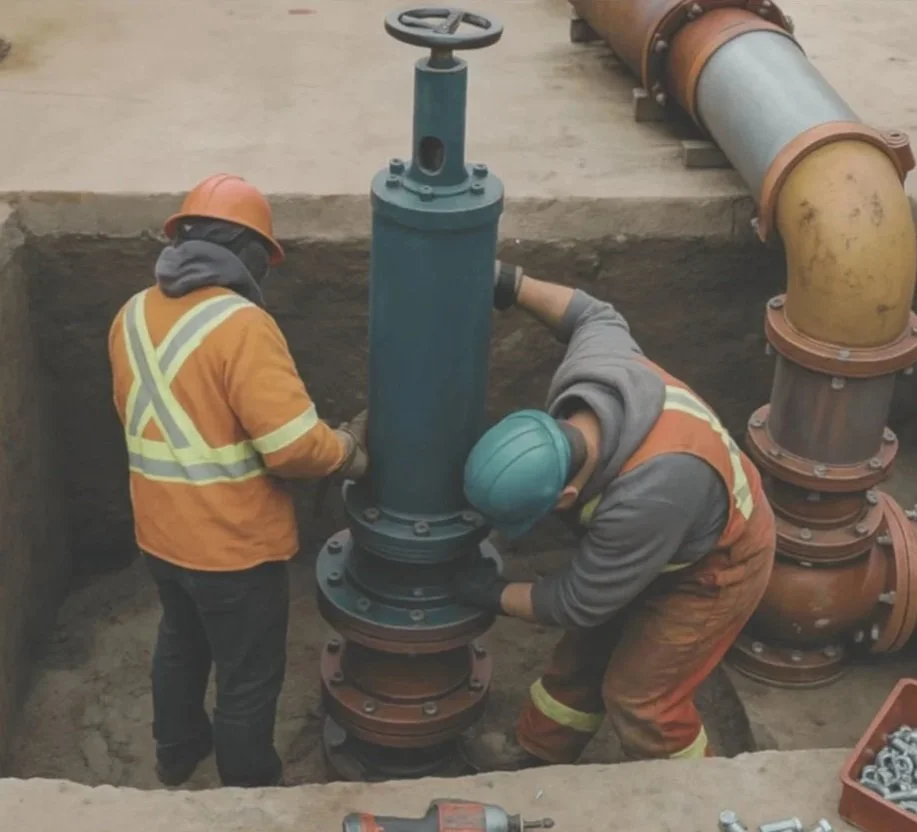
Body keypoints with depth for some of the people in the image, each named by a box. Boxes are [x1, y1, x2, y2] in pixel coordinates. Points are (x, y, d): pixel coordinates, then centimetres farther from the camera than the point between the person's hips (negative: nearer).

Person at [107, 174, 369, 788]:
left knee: (181, 644, 31)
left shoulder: (132, 316, 0)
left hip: (161, 533, 7)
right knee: (248, 677, 14)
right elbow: (294, 446, -28)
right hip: (235, 544, -7)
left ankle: (177, 754, 51)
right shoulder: (241, 324, -25)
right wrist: (349, 448, -10)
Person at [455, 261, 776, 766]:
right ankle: (536, 754, 41)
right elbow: (597, 317, -1)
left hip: (715, 570, -8)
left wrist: (496, 595, -17)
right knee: (586, 651, 19)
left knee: (639, 697, 3)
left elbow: (579, 602, -31)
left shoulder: (646, 498, -47)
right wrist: (510, 284, -5)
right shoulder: (587, 371, -28)